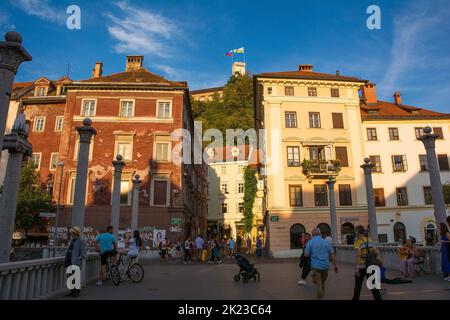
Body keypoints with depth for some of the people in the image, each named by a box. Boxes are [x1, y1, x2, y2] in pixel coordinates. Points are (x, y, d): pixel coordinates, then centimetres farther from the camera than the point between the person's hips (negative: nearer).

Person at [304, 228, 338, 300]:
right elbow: (332, 254, 3)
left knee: (318, 283, 2)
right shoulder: (326, 242, 4)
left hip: (316, 265, -4)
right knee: (323, 282, 22)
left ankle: (320, 298, 2)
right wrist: (335, 265, 8)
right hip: (325, 265, 4)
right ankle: (322, 296, 32)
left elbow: (306, 255, -8)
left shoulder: (310, 242, -7)